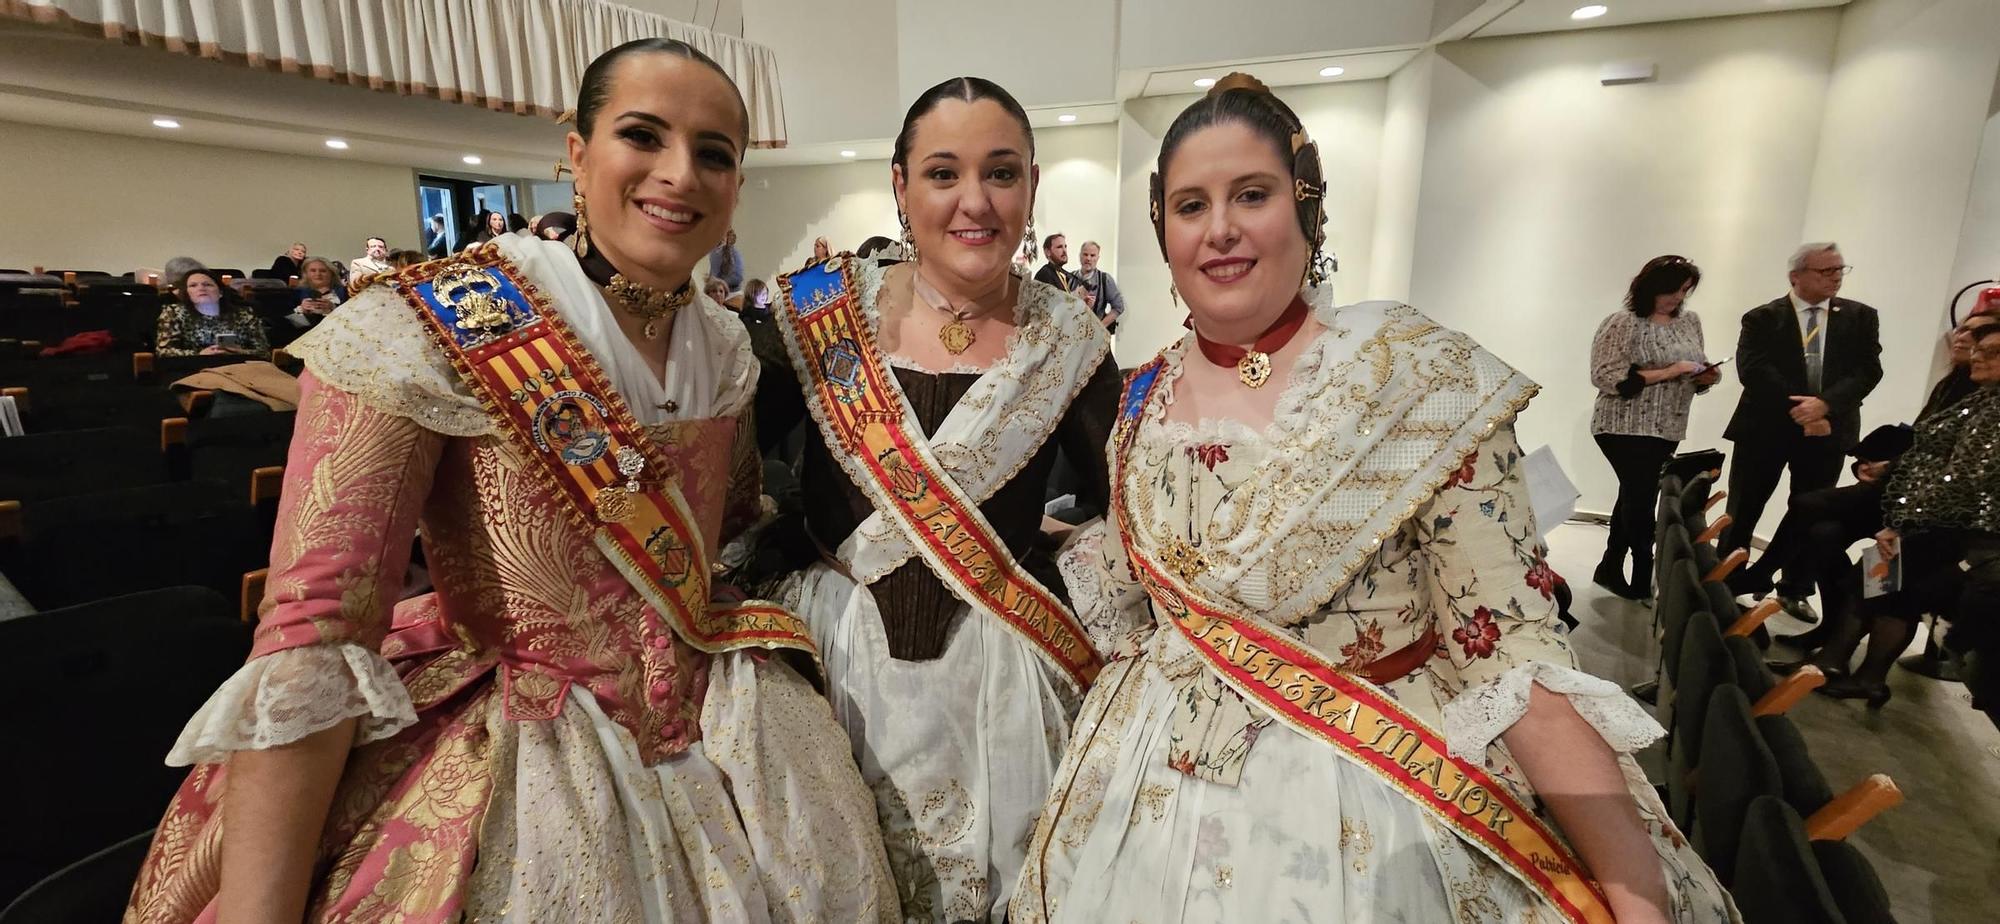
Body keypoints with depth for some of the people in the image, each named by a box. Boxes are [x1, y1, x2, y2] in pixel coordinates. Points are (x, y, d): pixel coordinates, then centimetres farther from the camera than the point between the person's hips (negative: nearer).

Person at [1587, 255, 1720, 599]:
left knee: (1635, 497, 13)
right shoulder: (1622, 323, -11)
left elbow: (1696, 370, 21)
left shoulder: (1690, 321, 11)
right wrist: (1664, 373, -21)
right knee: (1642, 498, -6)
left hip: (1667, 429, 7)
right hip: (1626, 428, -7)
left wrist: (1709, 374, -2)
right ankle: (1645, 578, 6)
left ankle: (1611, 569, 24)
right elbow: (1604, 376, -18)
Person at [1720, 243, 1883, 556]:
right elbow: (1753, 370, -12)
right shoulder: (1762, 318, -1)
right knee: (1741, 516, 3)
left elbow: (1869, 369, -2)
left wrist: (1825, 404, -19)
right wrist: (1796, 410, -19)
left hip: (1827, 430, 3)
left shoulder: (1860, 317, 9)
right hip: (1765, 427, -3)